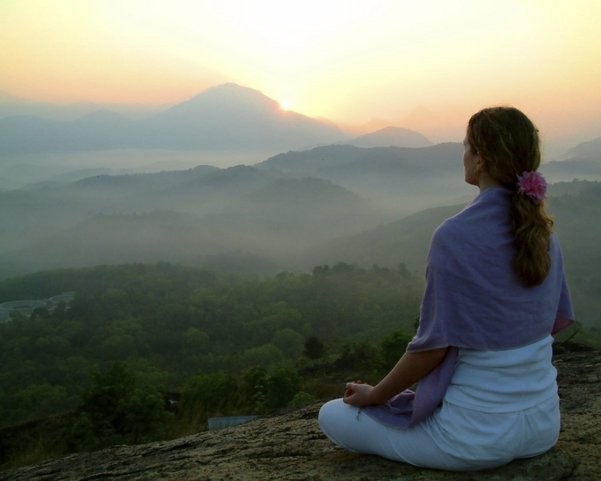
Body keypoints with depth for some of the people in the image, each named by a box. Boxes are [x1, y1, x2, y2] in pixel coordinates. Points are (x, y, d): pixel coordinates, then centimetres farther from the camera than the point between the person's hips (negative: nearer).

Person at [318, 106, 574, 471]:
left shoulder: (455, 236, -23)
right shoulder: (544, 233, -1)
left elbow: (433, 346, -19)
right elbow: (555, 323, 9)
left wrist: (374, 395, -2)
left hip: (477, 436, -8)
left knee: (332, 416, 12)